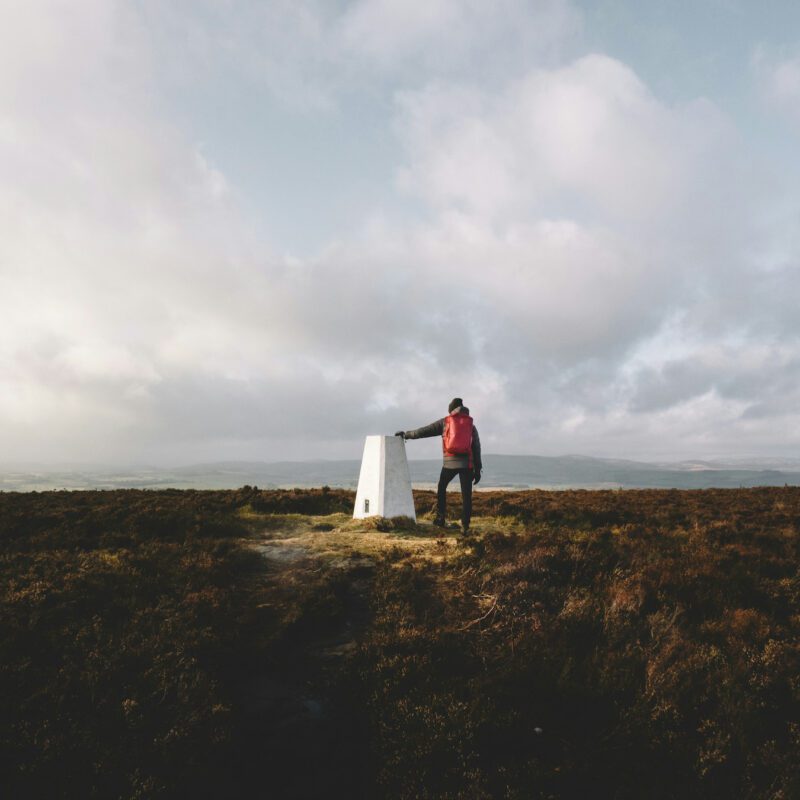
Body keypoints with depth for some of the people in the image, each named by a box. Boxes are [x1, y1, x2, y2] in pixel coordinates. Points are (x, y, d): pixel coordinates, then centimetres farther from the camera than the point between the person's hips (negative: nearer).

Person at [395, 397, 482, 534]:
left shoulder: (444, 422, 9)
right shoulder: (471, 425, 14)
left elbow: (424, 431, 11)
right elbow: (476, 448, 9)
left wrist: (406, 434, 24)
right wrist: (477, 469, 12)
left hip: (450, 462, -1)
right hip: (467, 463, 1)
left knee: (441, 489, 21)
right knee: (466, 495, 4)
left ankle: (440, 519, 16)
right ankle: (465, 526, 0)